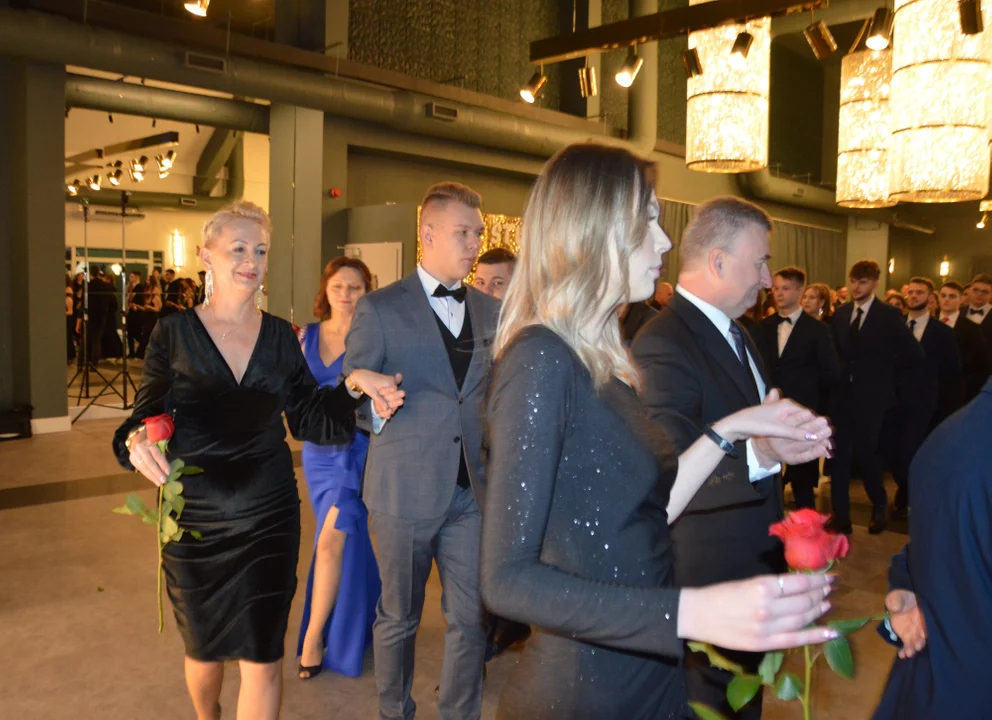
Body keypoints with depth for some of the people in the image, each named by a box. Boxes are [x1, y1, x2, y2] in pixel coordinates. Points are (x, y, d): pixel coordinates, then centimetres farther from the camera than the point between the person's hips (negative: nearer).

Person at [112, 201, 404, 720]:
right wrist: (138, 440, -29)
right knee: (204, 651, 20)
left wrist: (352, 386, -14)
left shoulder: (280, 336, 2)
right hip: (194, 519, 0)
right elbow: (146, 416, -6)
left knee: (264, 658, 2)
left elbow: (308, 420, 3)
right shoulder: (174, 332, -5)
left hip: (269, 517, 1)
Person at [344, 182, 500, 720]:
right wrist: (388, 422, -16)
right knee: (398, 617, 15)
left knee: (471, 618, 9)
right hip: (404, 489, -3)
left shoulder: (490, 312, 8)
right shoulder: (379, 309, -4)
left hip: (472, 489, 3)